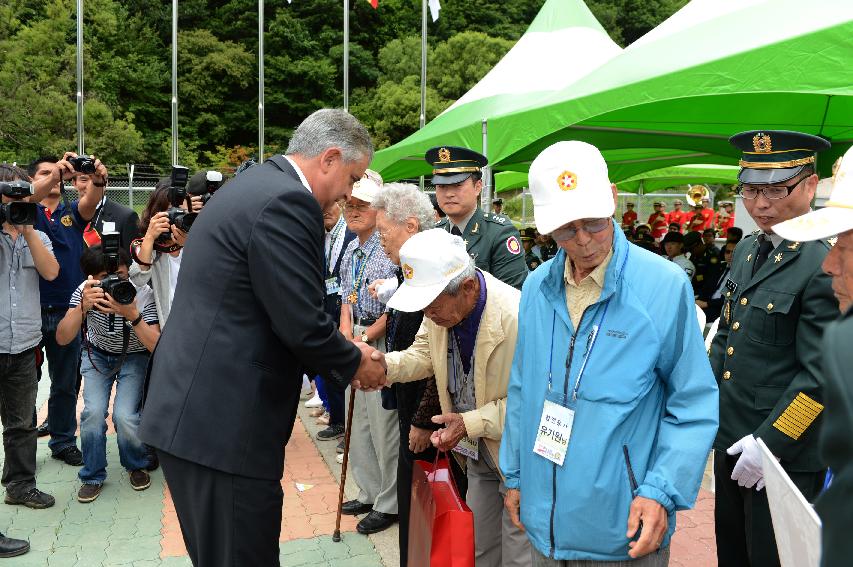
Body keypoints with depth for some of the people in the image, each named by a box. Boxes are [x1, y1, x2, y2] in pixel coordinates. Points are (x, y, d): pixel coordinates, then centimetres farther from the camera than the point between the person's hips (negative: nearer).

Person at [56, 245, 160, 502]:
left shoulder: (143, 293, -28)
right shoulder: (86, 292, -23)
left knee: (124, 416, -20)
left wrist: (133, 316, -47)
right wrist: (82, 307, -46)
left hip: (133, 356, -2)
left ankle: (136, 466, 11)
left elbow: (157, 347, -32)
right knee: (93, 412, -19)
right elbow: (62, 338, -29)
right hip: (97, 355, 2)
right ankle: (93, 476, 5)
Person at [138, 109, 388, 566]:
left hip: (188, 413, 11)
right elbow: (303, 325, -20)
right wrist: (356, 364, -1)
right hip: (223, 425, -10)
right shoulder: (286, 202, -17)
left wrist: (346, 352, 16)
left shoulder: (254, 185, 15)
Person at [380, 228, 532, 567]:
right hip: (478, 450, 7)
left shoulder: (517, 318, -31)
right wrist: (381, 364, -15)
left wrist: (471, 423, -28)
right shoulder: (441, 304, -9)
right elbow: (423, 355, 5)